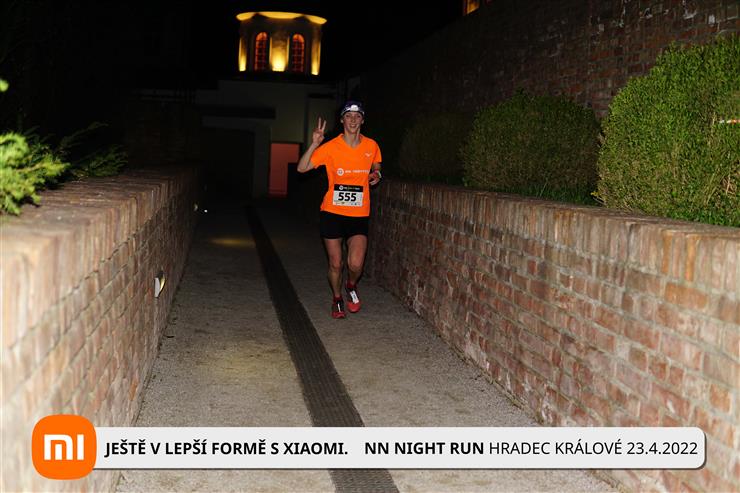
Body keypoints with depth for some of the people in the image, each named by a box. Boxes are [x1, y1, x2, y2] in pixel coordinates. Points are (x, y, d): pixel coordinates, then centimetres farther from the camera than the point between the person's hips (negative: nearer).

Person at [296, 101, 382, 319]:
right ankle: (337, 300, 34)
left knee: (356, 264, -12)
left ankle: (351, 286, 23)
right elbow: (302, 168, -12)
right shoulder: (331, 147, -7)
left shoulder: (371, 146, 1)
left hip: (359, 215, 1)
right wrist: (314, 144, -24)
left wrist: (377, 175, -1)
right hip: (332, 212, -1)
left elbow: (376, 166, 22)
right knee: (335, 264, 7)